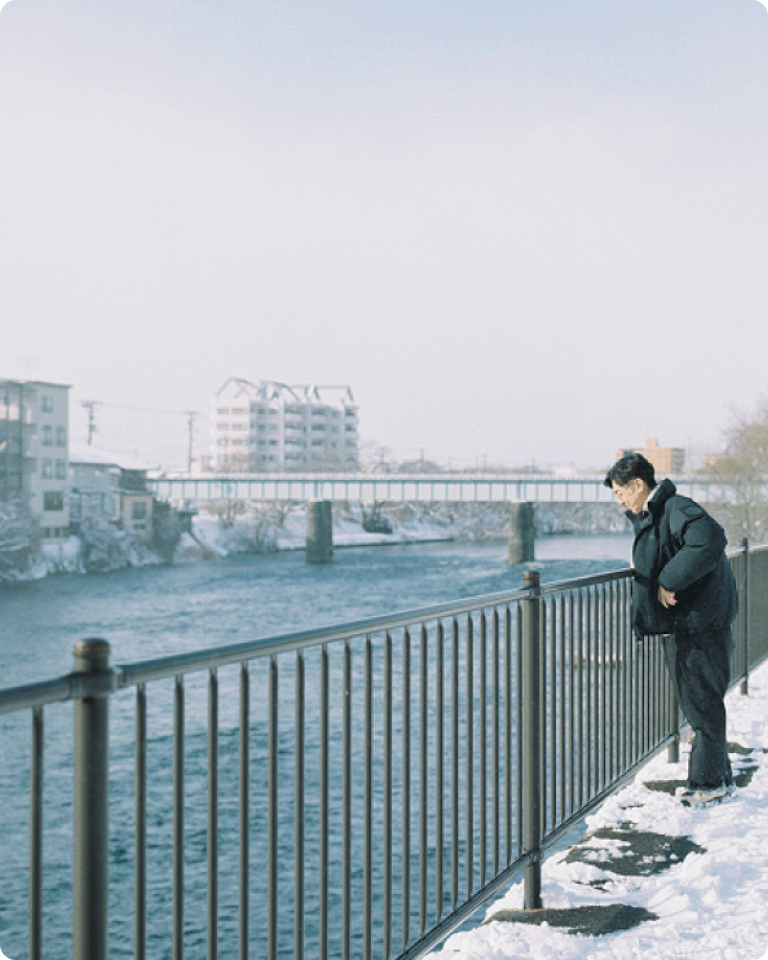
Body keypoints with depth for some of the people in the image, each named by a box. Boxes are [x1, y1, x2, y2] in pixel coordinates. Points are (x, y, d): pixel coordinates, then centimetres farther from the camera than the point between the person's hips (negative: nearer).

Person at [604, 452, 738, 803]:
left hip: (700, 626, -10)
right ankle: (719, 775, 27)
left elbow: (709, 541, -33)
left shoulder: (677, 509, -17)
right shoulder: (647, 516, 16)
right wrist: (643, 564, 12)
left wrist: (669, 580, -30)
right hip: (680, 626, 10)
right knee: (696, 704, 16)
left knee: (702, 704, -2)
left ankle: (707, 783, 7)